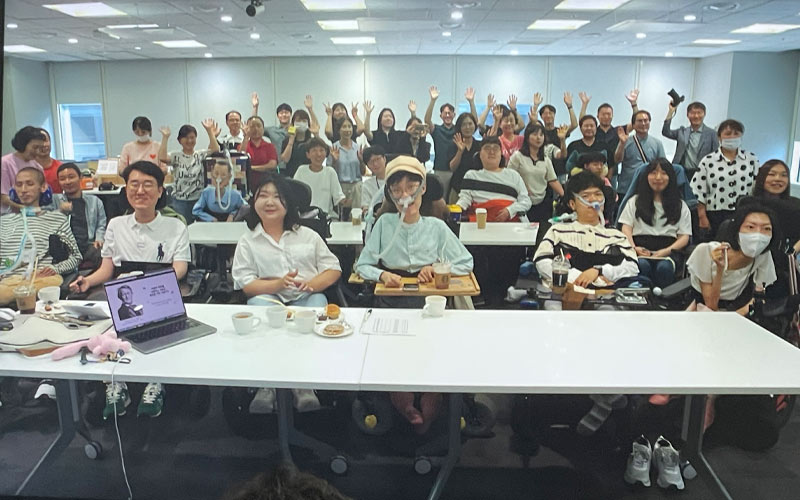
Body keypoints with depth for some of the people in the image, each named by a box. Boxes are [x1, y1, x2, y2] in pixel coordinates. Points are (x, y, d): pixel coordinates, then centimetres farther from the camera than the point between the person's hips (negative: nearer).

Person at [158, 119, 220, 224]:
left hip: (199, 200, 1)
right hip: (180, 201, -1)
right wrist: (165, 137, -13)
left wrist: (210, 131, -15)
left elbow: (215, 150, -13)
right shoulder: (176, 156, 1)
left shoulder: (201, 155, 4)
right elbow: (162, 157, -18)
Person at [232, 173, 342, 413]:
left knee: (316, 304, -35)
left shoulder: (307, 235, 19)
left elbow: (334, 268, 13)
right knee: (260, 305, -37)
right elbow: (246, 284, 3)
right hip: (267, 296, 0)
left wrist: (312, 284, -10)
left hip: (306, 296, 1)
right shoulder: (248, 241, 15)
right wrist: (279, 284, -17)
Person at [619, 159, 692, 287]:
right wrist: (633, 248, -11)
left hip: (668, 251, 0)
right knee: (642, 265, -36)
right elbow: (626, 229, 11)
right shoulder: (635, 202, 23)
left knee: (664, 267, -36)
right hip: (641, 249, 0)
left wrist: (665, 251, -9)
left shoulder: (680, 206, 22)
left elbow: (684, 237, 11)